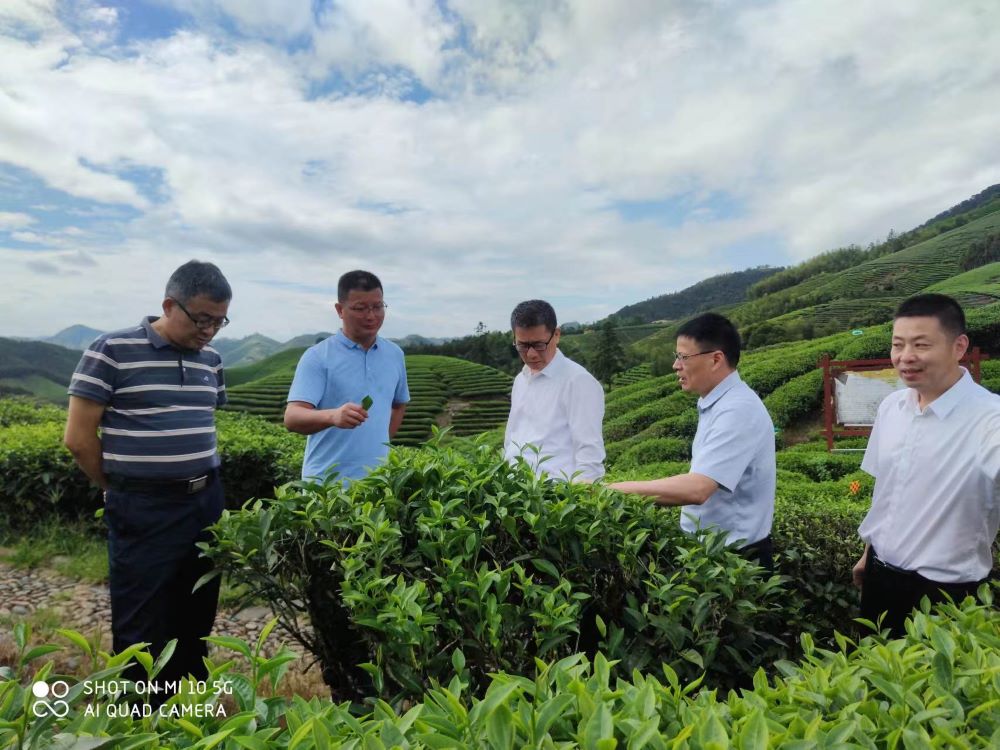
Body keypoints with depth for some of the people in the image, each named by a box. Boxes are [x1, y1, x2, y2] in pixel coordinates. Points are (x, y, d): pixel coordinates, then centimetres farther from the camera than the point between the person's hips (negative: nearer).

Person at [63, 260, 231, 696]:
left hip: (206, 506, 6)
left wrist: (199, 484, 11)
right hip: (144, 512, -5)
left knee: (197, 620, 17)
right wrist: (124, 492, 1)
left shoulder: (211, 361, 7)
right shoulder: (113, 350, -10)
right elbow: (78, 437, -8)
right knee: (142, 630, 7)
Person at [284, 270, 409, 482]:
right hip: (325, 483, -4)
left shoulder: (395, 355, 7)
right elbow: (292, 417, -17)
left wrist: (381, 443, 10)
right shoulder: (318, 357, -8)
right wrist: (332, 416, -36)